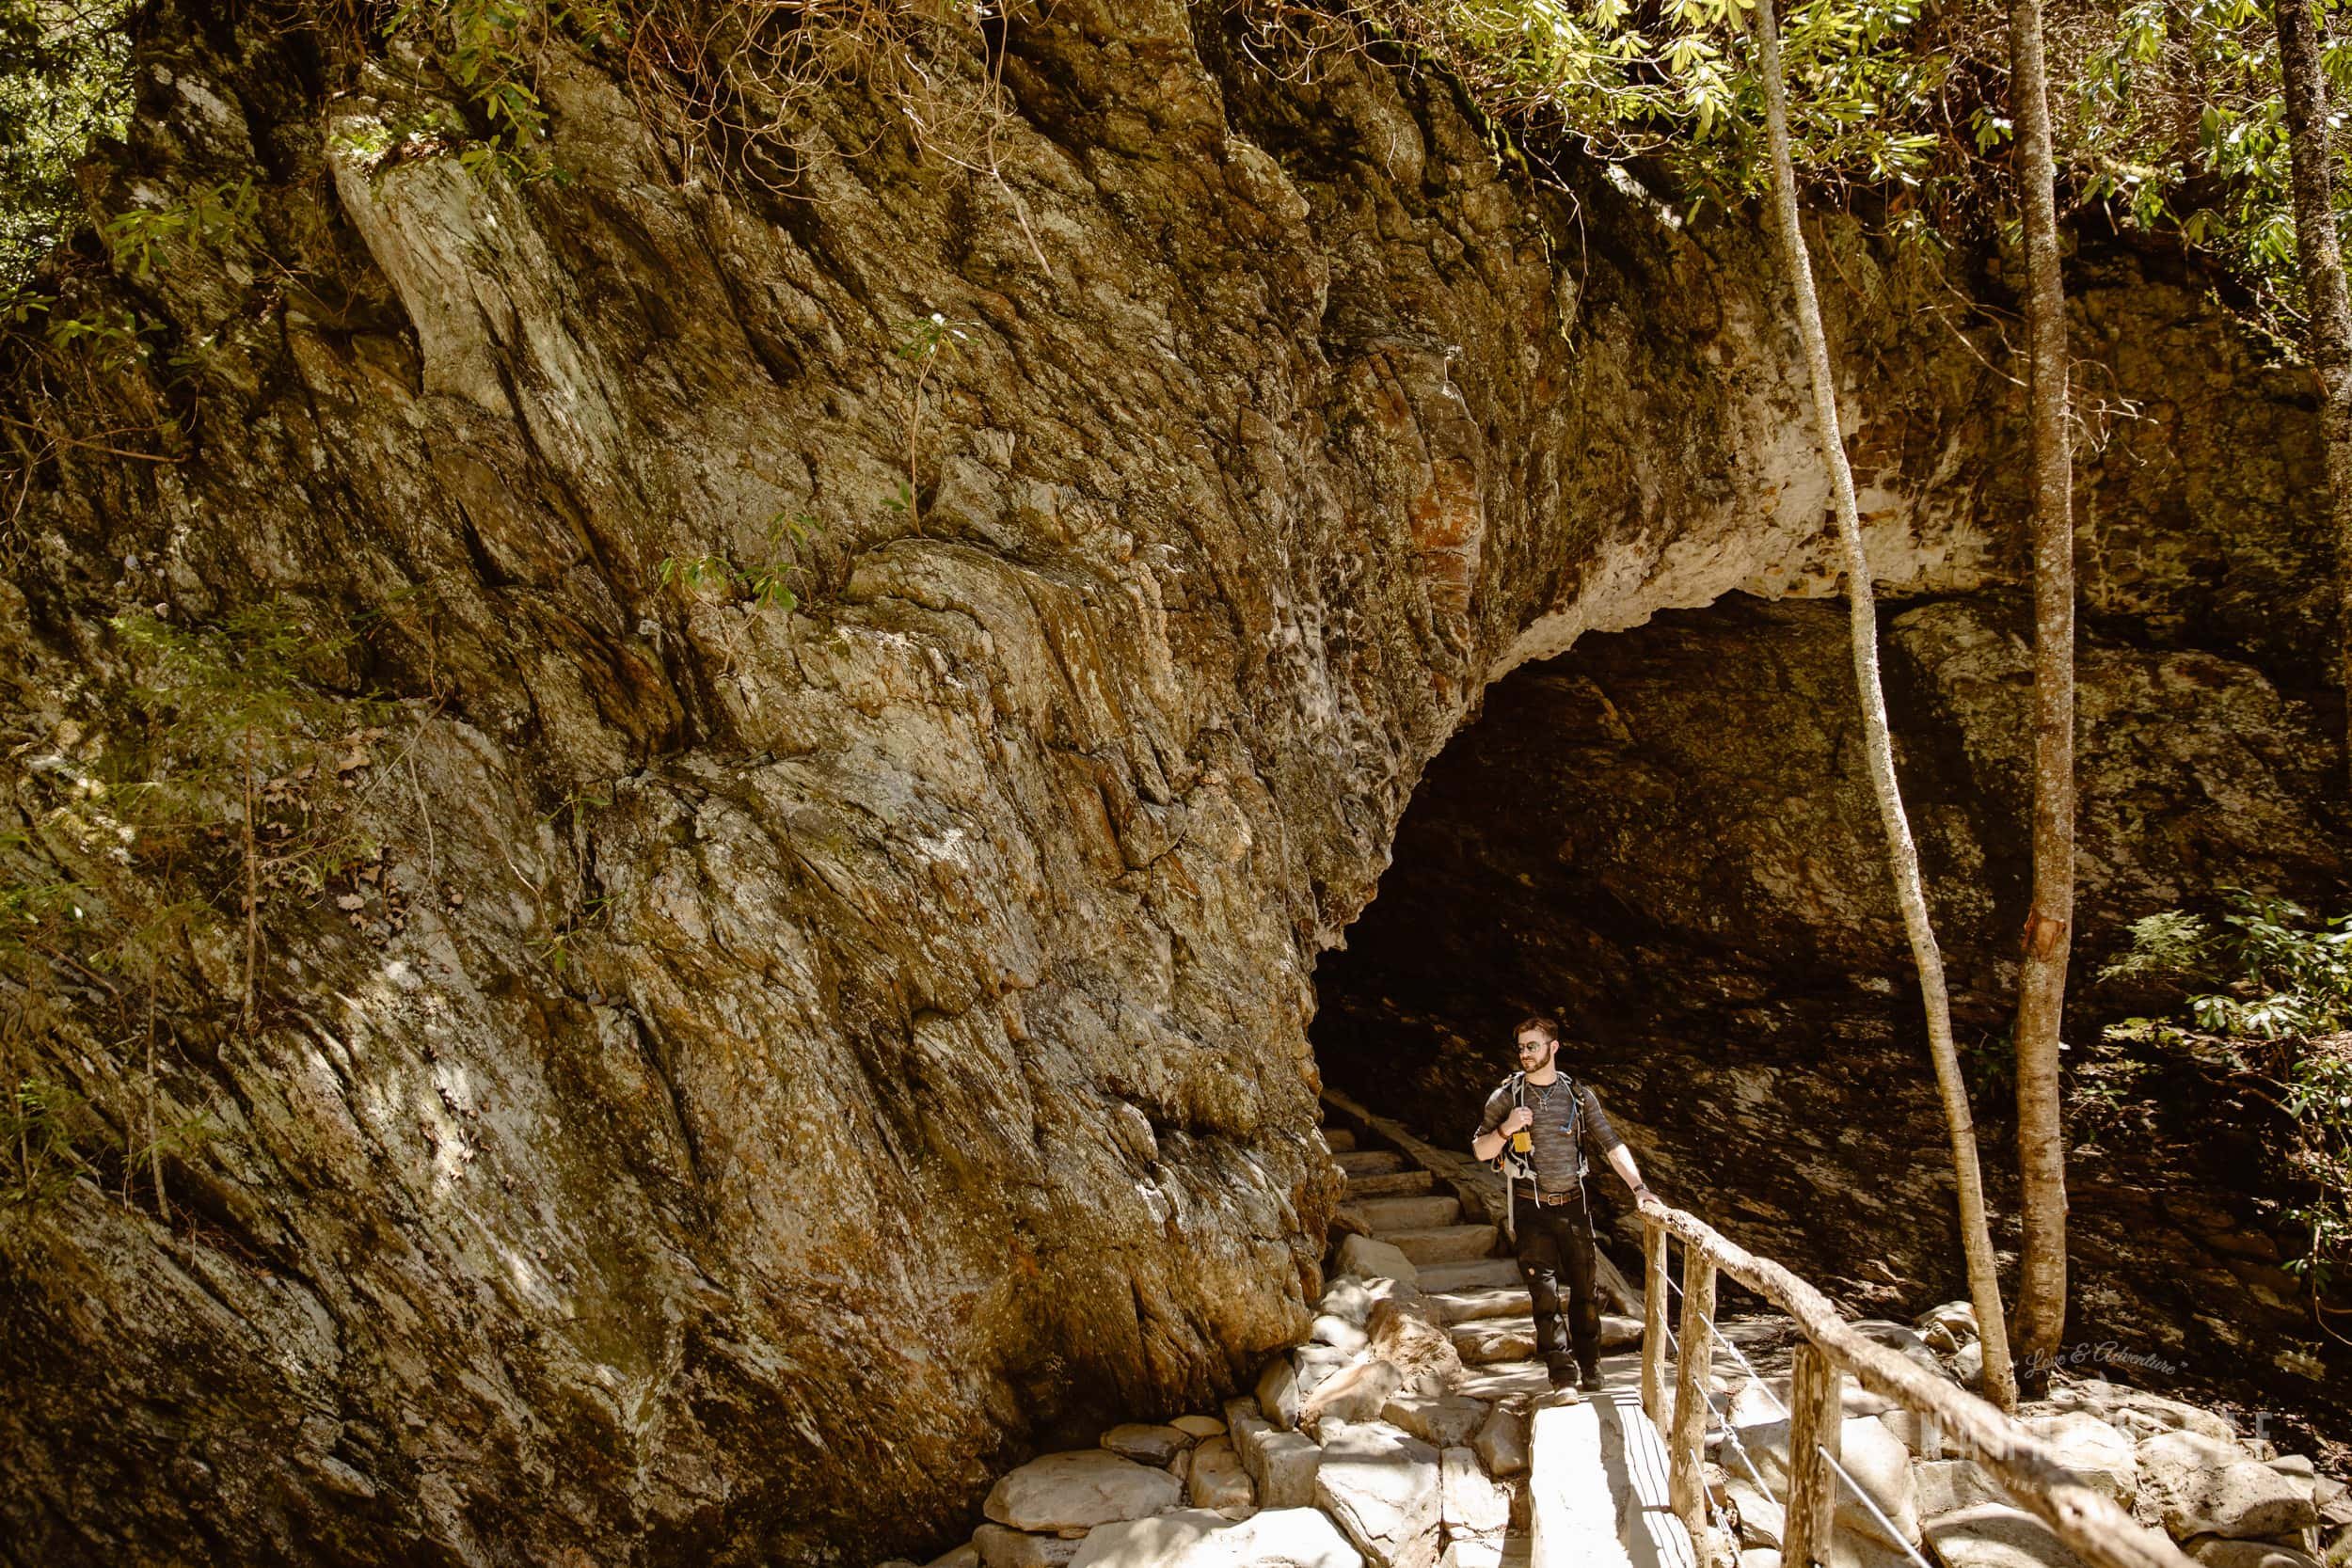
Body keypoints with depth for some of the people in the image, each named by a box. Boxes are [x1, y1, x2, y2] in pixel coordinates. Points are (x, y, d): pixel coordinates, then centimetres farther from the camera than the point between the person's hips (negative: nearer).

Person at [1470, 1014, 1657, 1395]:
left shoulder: (1578, 1096, 3)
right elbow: (1480, 1151, 3)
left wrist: (1638, 1187, -11)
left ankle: (1590, 1365, 20)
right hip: (1531, 1207, -2)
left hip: (1573, 1205, 2)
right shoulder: (1506, 1097, -1)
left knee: (1584, 1287, 6)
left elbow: (1612, 1144, 0)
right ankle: (1563, 1372, -2)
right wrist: (1505, 1129, -16)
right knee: (1544, 1292, -6)